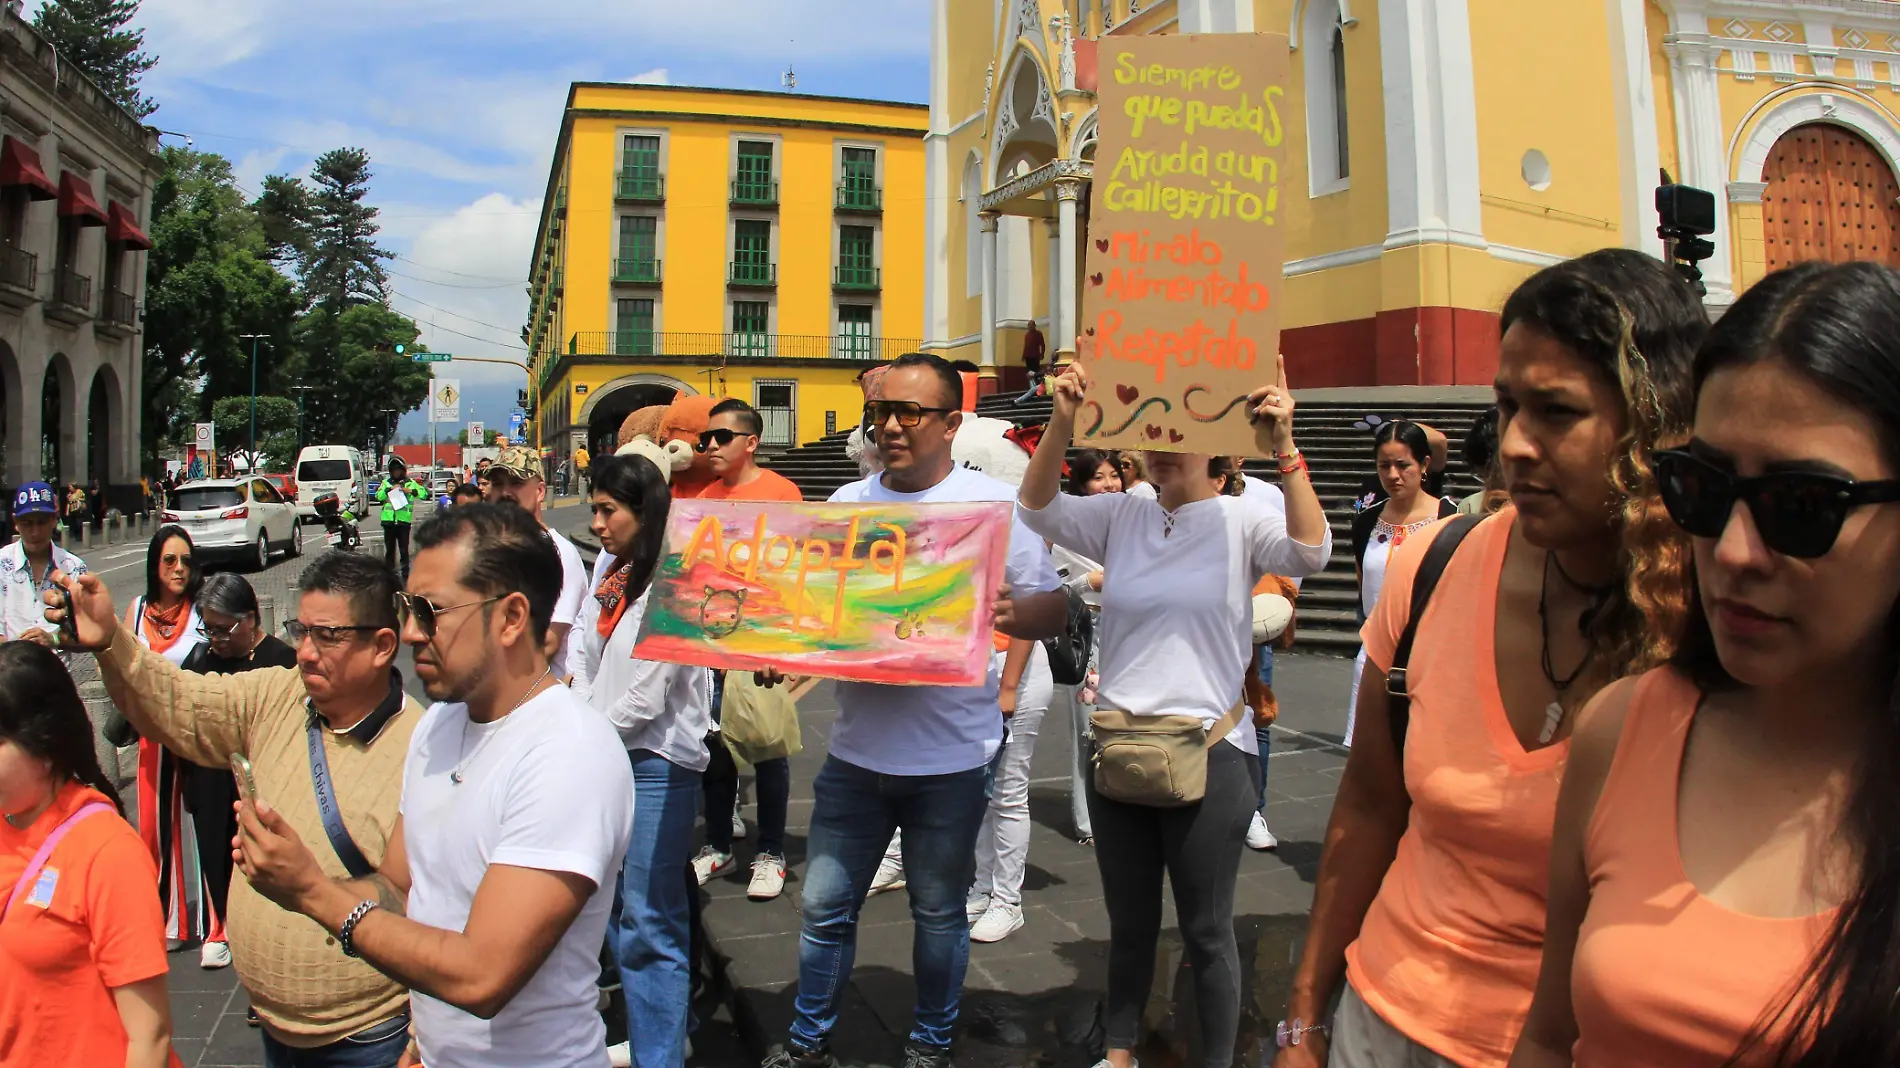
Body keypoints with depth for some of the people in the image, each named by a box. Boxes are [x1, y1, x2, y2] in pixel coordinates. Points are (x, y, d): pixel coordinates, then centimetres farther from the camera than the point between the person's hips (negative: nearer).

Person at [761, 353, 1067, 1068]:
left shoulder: (993, 502, -5)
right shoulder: (846, 504, 7)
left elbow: (1054, 608, -5)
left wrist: (1010, 613, -27)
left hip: (951, 757, -3)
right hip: (855, 750, 4)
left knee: (939, 913, 13)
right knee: (825, 905, 12)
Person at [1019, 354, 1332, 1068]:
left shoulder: (1242, 518, -6)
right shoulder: (1122, 515, 3)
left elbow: (1310, 553, -23)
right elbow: (1038, 509, -7)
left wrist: (1285, 451, -34)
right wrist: (1063, 424, -21)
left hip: (1207, 754, -4)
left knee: (1206, 931, 11)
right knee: (1129, 922, 20)